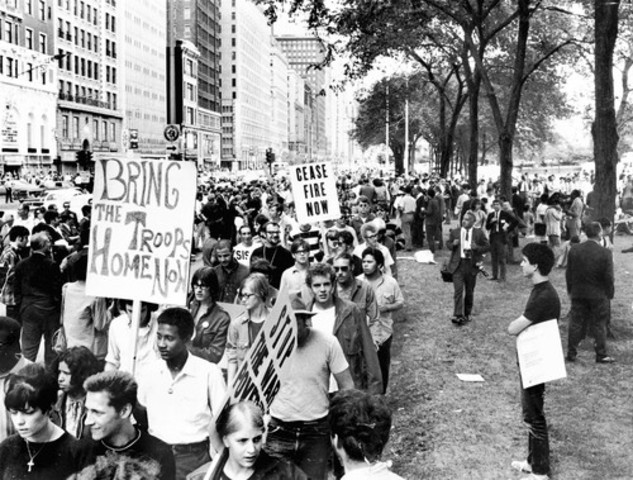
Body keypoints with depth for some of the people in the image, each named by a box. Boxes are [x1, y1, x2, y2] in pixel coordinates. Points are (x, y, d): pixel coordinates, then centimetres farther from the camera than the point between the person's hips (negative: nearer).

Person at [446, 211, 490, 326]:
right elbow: (448, 244, 15)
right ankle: (457, 315, -15)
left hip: (472, 265, 1)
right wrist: (453, 244, -9)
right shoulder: (454, 232, 4)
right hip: (458, 264, -1)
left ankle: (467, 315, 26)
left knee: (469, 292, 11)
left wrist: (477, 248, -15)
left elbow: (487, 246, 4)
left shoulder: (479, 233, 1)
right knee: (458, 290, -11)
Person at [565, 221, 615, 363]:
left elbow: (568, 273, 1)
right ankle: (601, 355, 15)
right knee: (599, 325, 8)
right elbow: (609, 277, -12)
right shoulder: (605, 253, -15)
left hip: (578, 294, 3)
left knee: (576, 323, 10)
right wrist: (609, 294, 2)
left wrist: (570, 291, 12)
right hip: (599, 295, -3)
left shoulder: (574, 250, -5)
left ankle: (571, 353, 16)